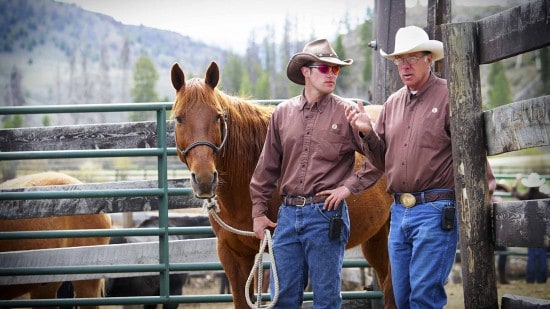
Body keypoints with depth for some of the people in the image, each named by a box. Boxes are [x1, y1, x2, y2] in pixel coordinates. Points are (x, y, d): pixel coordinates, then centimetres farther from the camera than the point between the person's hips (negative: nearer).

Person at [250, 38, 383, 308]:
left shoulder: (347, 113, -2)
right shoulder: (282, 113, 8)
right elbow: (267, 167, 12)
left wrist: (350, 186, -10)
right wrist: (258, 212, 11)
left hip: (326, 214, -4)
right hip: (288, 213, 4)